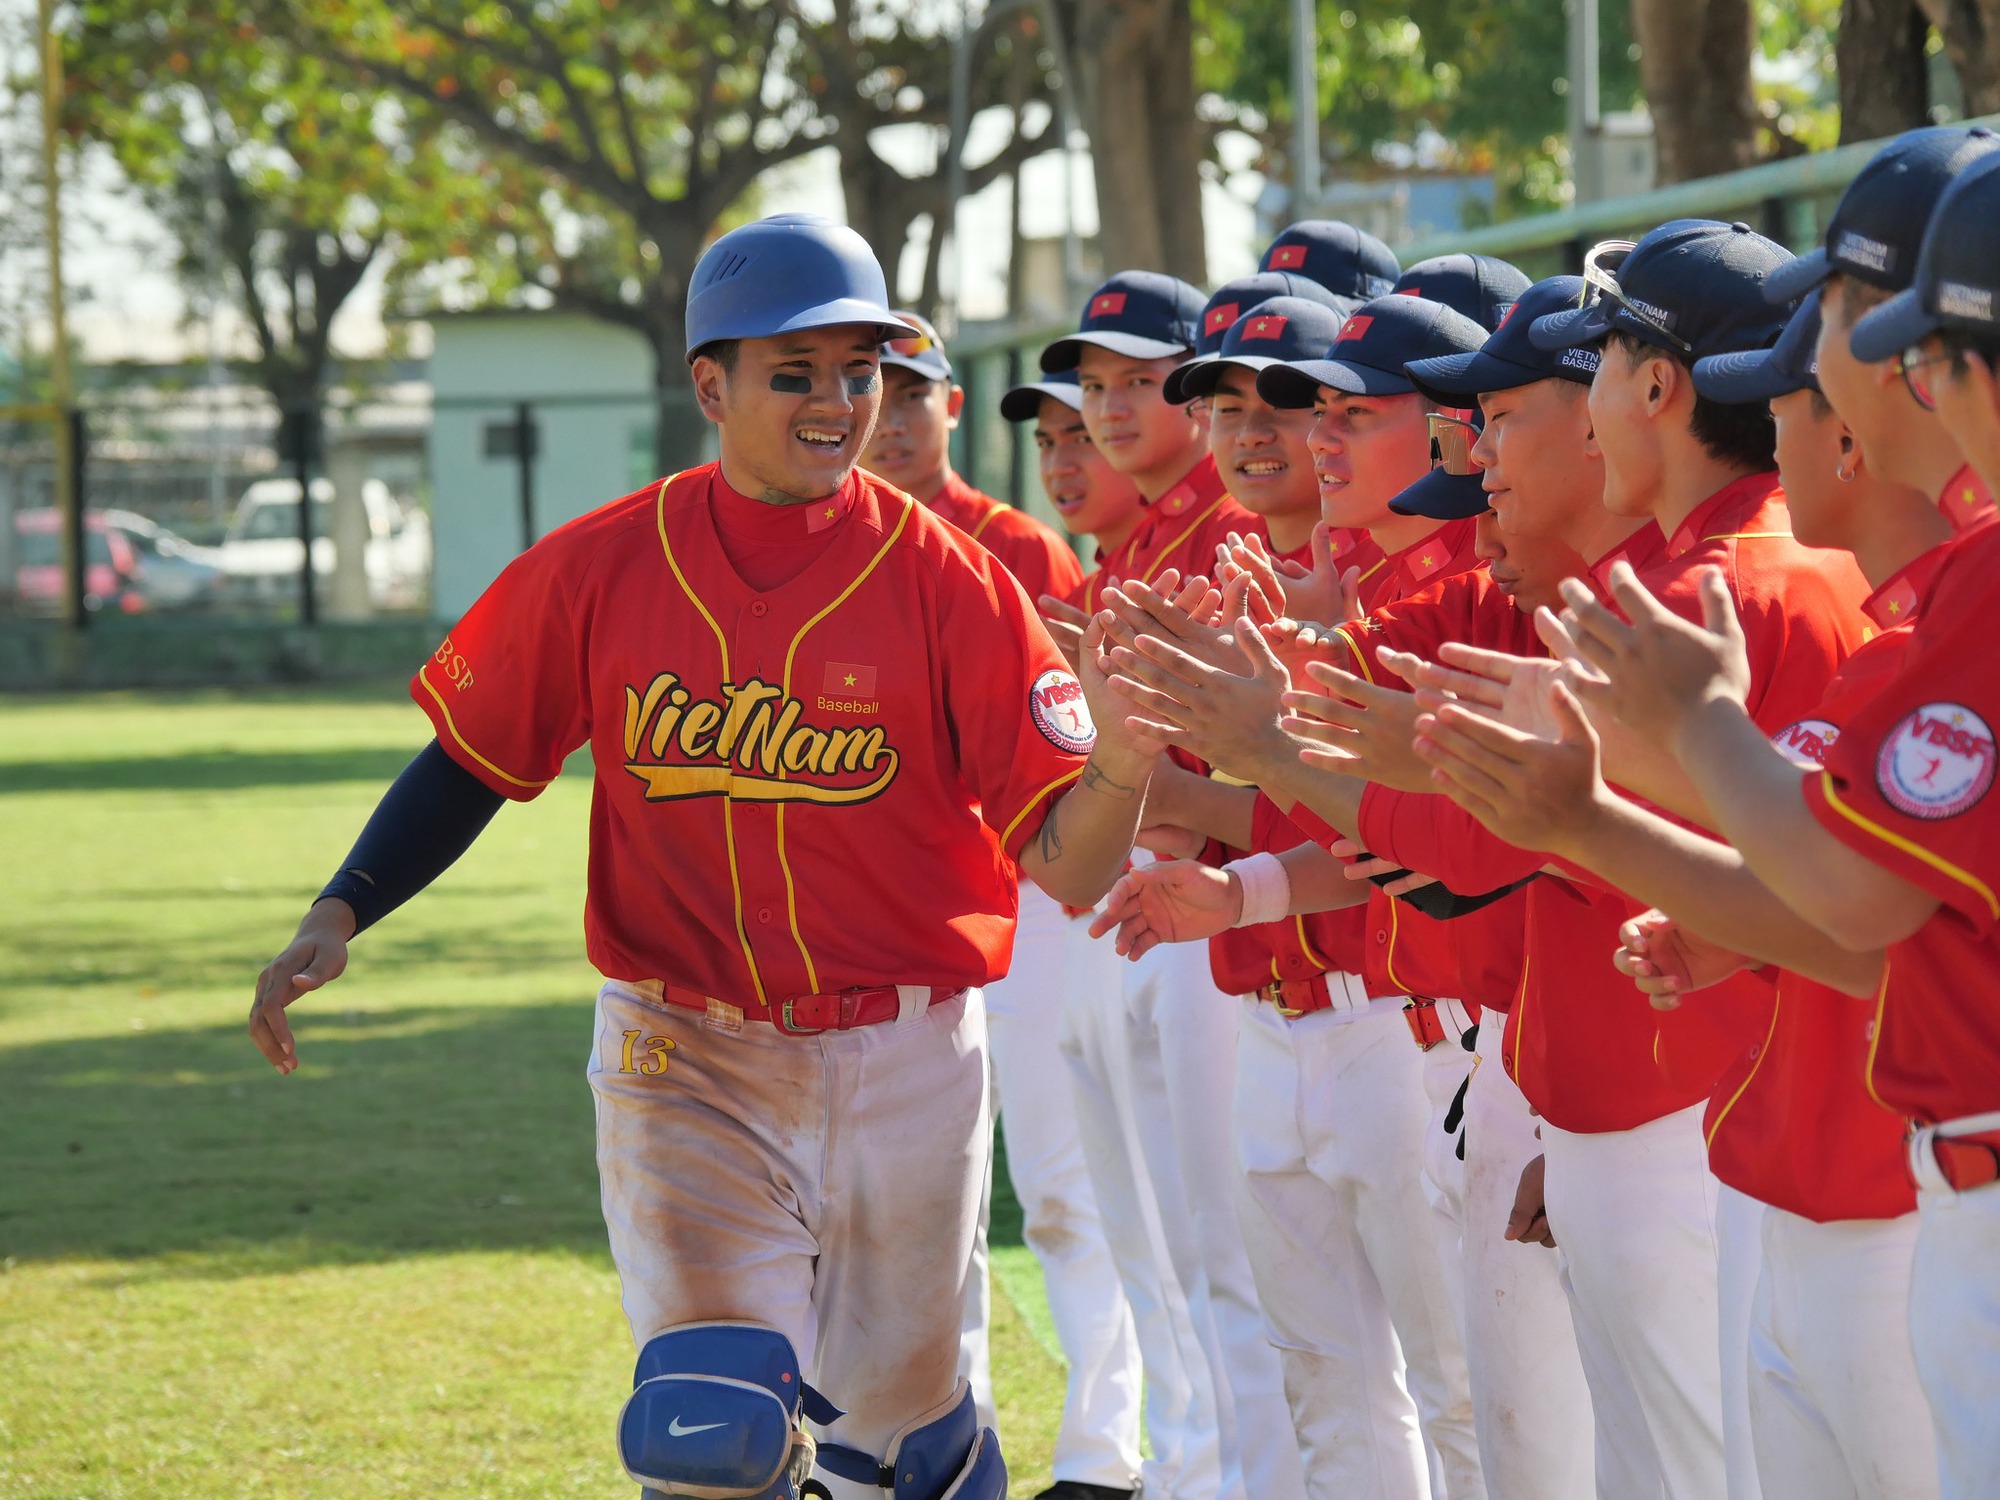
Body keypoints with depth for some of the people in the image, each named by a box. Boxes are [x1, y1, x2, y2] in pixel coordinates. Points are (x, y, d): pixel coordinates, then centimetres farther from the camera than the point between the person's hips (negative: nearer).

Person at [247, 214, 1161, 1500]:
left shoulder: (945, 582, -8)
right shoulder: (600, 571, -3)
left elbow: (1068, 868, -10)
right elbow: (471, 762, 8)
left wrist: (1122, 757, -31)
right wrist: (338, 918, -5)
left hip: (903, 1071, 0)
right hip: (685, 1065, 0)